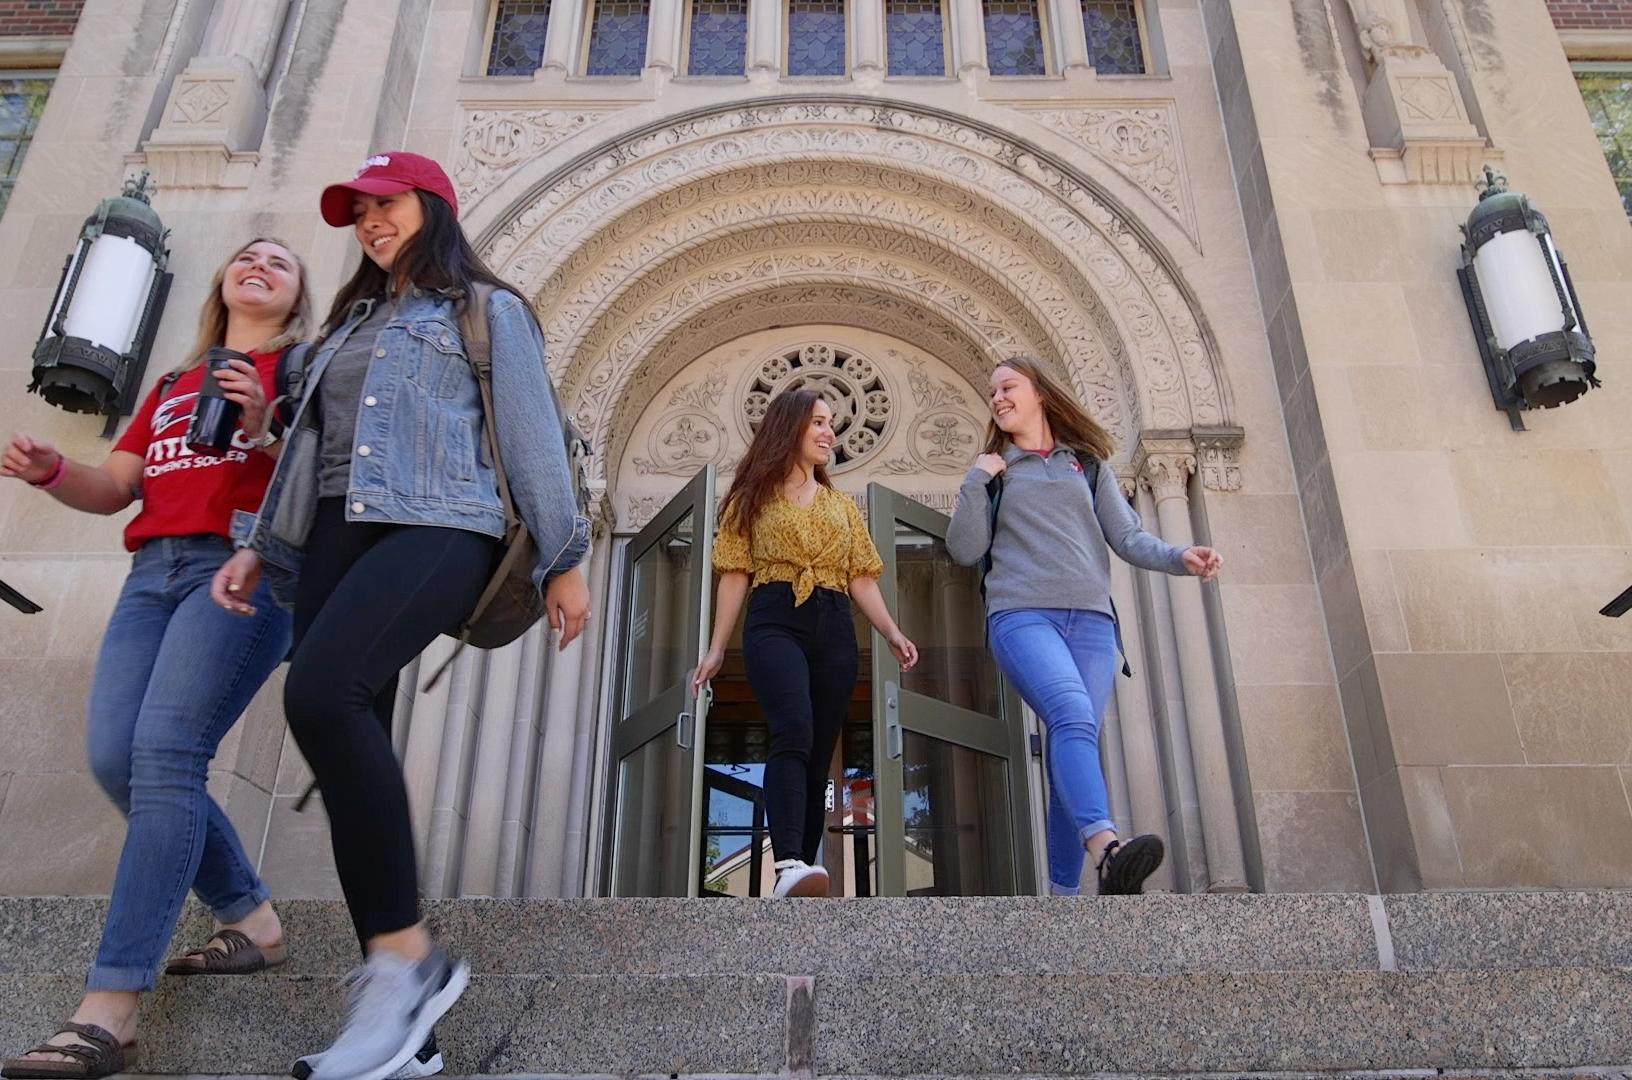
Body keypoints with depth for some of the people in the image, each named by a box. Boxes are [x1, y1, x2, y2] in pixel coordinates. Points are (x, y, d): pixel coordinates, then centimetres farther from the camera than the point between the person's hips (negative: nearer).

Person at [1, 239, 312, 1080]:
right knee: (116, 758, -8)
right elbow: (112, 488, 21)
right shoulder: (173, 384, 28)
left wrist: (262, 435, -17)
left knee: (165, 755, -20)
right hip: (153, 571, 6)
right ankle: (252, 920, 10)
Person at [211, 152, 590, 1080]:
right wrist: (261, 544, 15)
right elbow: (313, 443, 26)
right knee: (350, 747, -4)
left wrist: (564, 560, -5)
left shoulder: (486, 309, 10)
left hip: (436, 527, -7)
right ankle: (391, 985, 0)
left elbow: (532, 439, 1)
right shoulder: (353, 321, 30)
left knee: (322, 694, -31)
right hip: (337, 535, 7)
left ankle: (406, 952, -25)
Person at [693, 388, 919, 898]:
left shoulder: (842, 504, 24)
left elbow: (860, 577, 16)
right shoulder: (753, 497, 14)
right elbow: (736, 574, 7)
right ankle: (790, 865, -40)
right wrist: (717, 647, -1)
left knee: (818, 754, -1)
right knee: (793, 735, -27)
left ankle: (800, 869, 2)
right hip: (775, 622, -4)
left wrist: (893, 633, 1)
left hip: (833, 628, 5)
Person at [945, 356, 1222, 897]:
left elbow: (1128, 537, 13)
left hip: (1090, 618, 2)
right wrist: (977, 481, 3)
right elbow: (965, 550, 11)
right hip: (1021, 614, -2)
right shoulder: (993, 472, 22)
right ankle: (1107, 848, -46)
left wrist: (1179, 557, -5)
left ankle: (1063, 891, -3)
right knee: (1074, 716, -29)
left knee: (1071, 746, -5)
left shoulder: (1087, 465, 23)